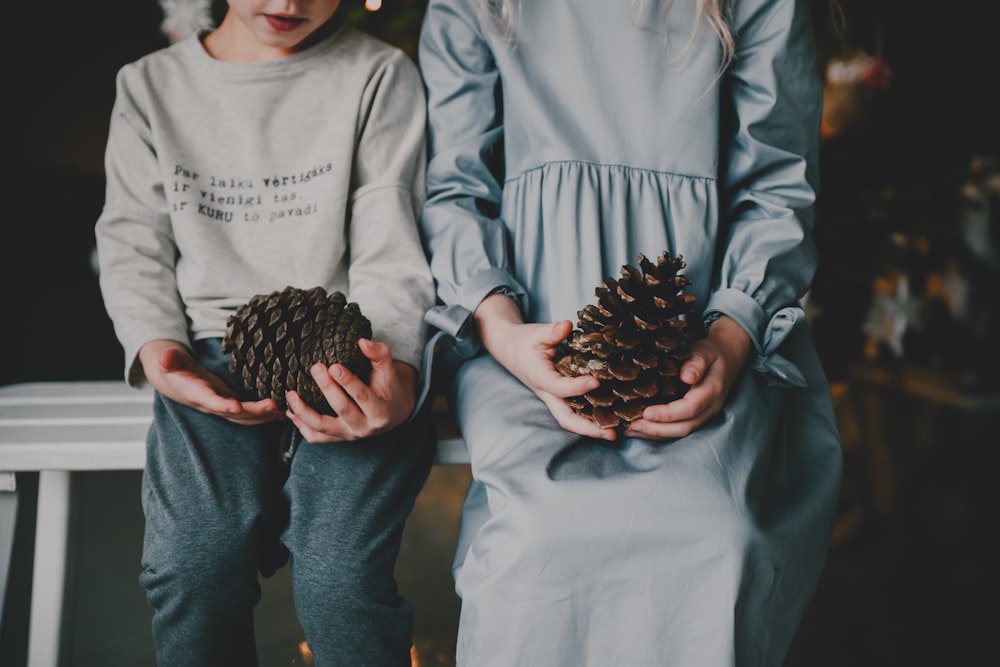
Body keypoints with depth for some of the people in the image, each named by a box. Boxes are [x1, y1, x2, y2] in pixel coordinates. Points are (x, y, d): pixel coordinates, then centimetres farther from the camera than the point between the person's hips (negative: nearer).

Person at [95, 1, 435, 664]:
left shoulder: (381, 74, 5)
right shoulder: (149, 86, 13)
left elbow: (390, 252, -2)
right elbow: (135, 244, 13)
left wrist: (394, 368, -21)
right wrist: (156, 350, -8)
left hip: (348, 351, -2)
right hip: (215, 347, 2)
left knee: (338, 574, -24)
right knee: (197, 561, -24)